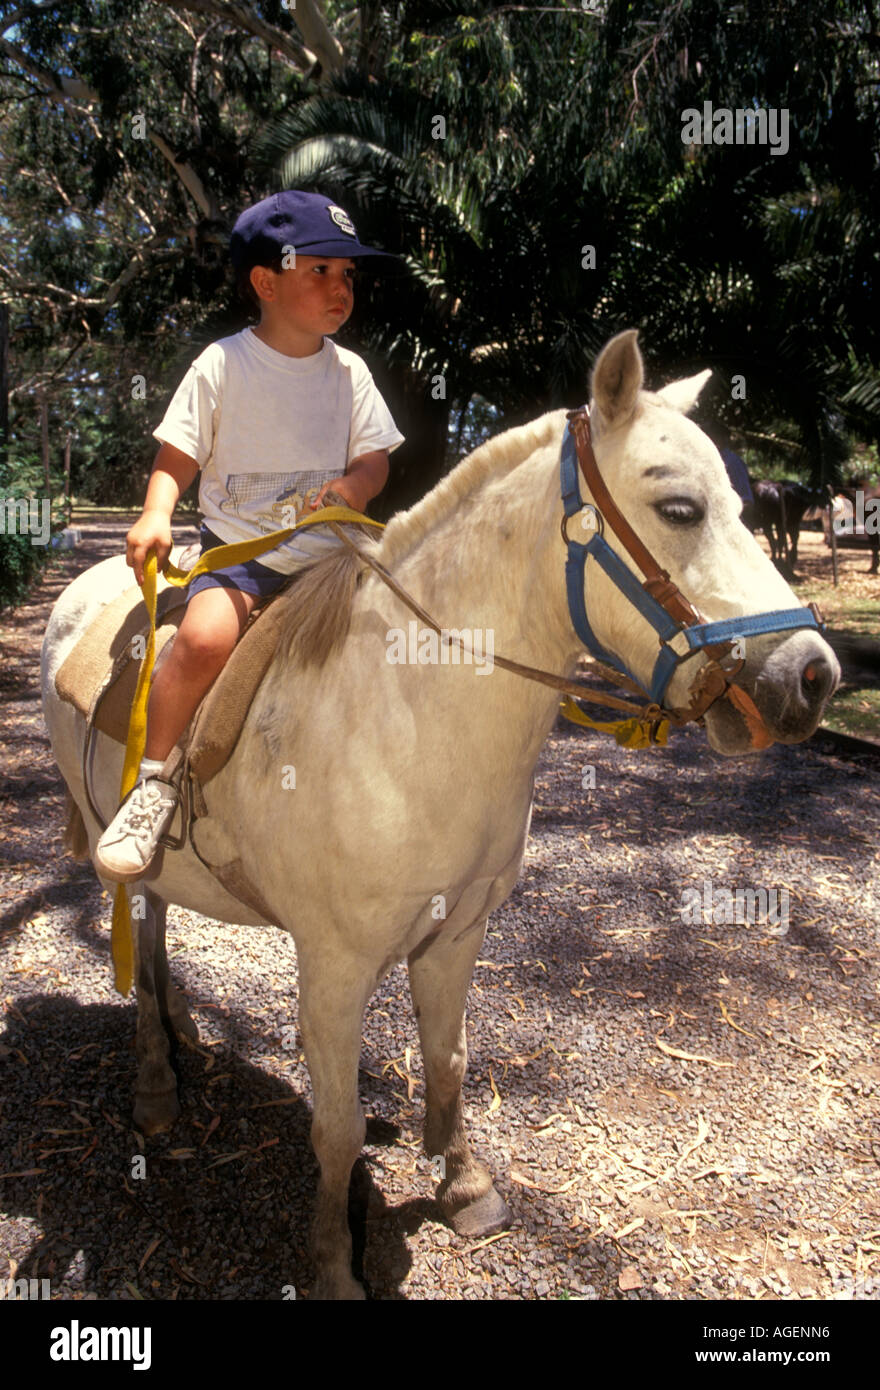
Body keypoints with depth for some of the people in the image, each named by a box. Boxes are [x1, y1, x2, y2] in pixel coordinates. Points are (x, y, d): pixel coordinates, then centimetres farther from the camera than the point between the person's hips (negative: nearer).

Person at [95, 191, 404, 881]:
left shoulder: (349, 371, 8)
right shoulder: (221, 365, -1)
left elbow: (374, 460, 9)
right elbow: (176, 461, 2)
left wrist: (351, 489, -13)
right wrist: (155, 515, -16)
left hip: (328, 552, 4)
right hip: (238, 547, -3)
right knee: (207, 634, -32)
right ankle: (155, 781, -13)